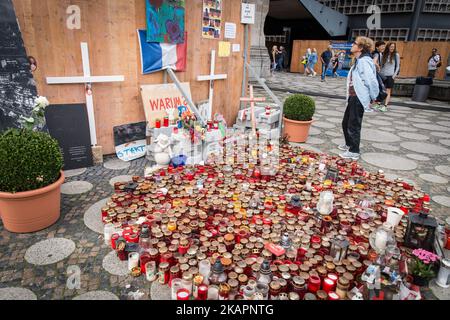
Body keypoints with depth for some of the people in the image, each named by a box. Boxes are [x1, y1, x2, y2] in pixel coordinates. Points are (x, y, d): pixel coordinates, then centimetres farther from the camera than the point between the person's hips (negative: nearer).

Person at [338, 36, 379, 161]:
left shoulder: (364, 61, -18)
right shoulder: (358, 61, 11)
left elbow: (372, 81, -23)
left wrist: (373, 98, -15)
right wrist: (350, 96, 11)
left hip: (359, 99, -9)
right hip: (353, 97, 9)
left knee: (353, 125, 1)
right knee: (345, 123, 20)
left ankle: (354, 152, 14)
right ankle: (349, 144, 39)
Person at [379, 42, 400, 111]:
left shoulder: (396, 55, 4)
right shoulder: (384, 55, 11)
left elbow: (397, 66, 4)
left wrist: (395, 75, -6)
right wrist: (379, 73, 5)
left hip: (390, 75, -3)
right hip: (383, 75, 3)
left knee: (388, 91, -7)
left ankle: (385, 106, -12)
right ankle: (379, 104, 10)